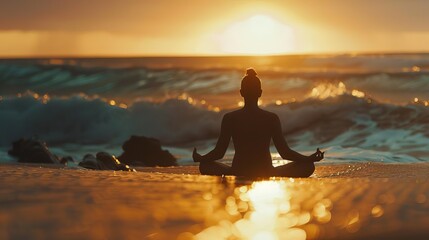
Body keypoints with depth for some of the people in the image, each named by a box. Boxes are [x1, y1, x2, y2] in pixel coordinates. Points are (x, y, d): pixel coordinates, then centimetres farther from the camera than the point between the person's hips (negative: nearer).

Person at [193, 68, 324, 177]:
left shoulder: (229, 118, -5)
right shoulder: (272, 118, -5)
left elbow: (219, 152, 0)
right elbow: (285, 152, -4)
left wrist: (198, 158, 19)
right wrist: (310, 159, 8)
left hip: (237, 176, 1)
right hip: (266, 176, -1)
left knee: (205, 166, 27)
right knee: (307, 166, 14)